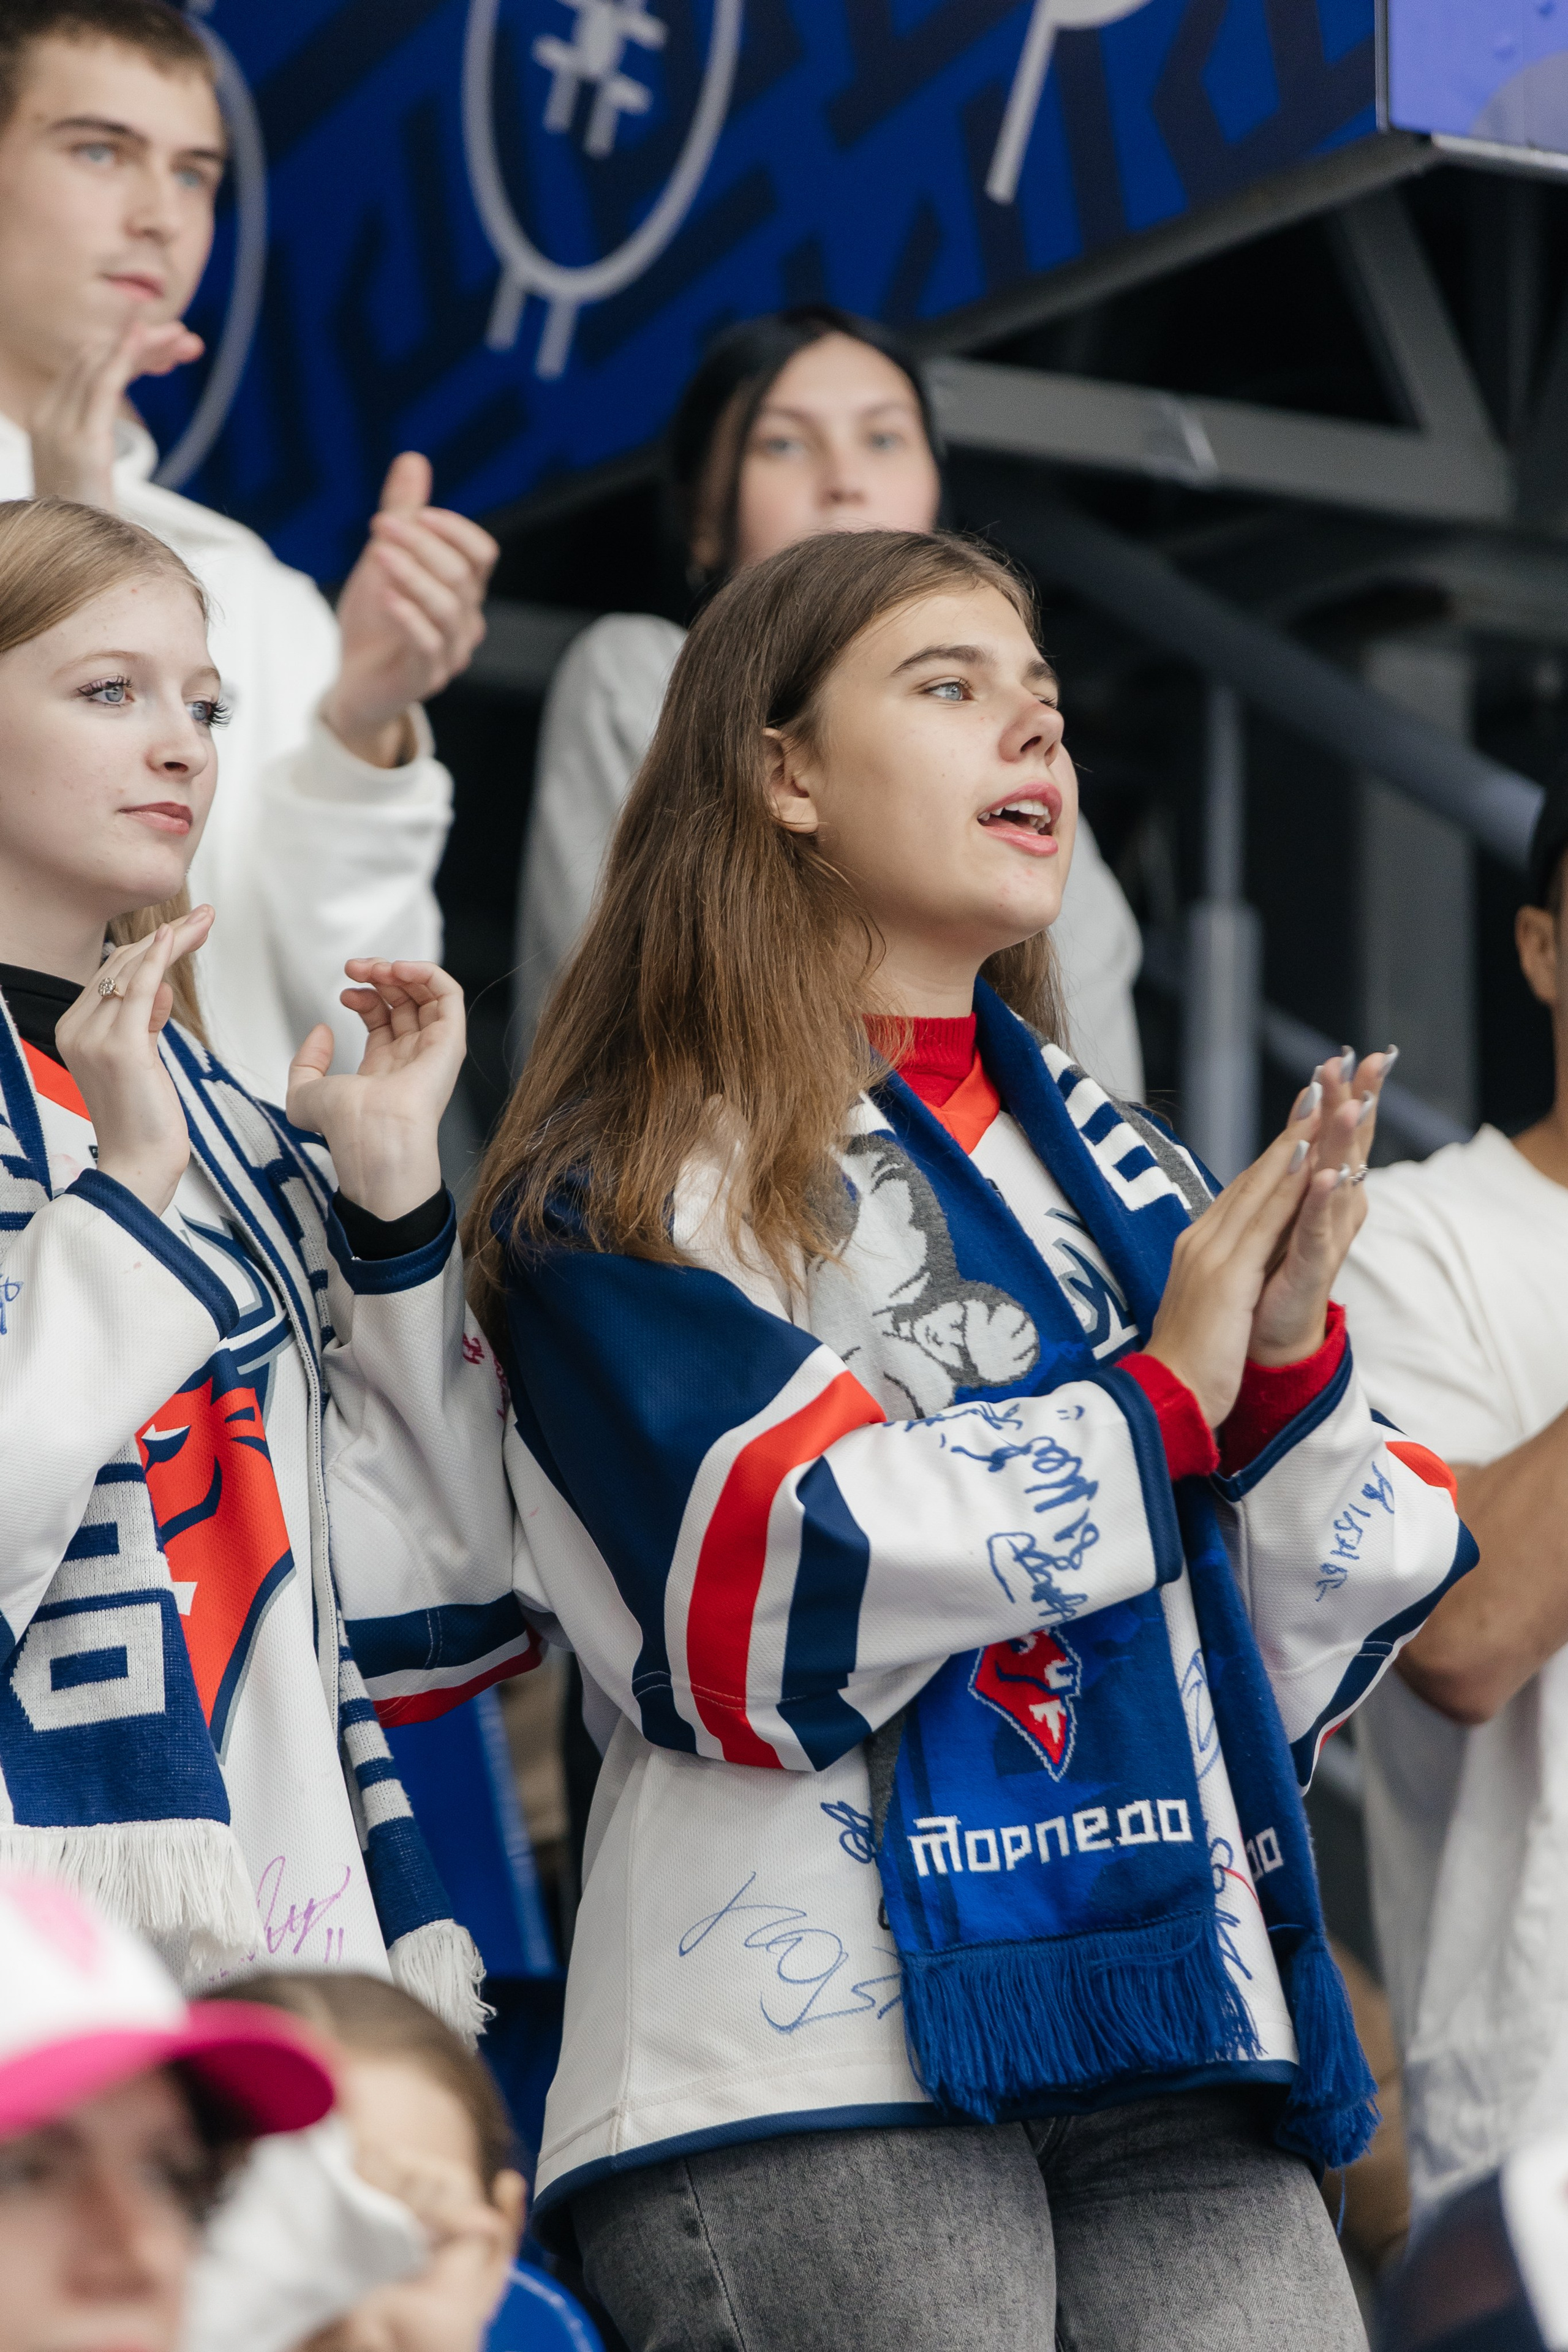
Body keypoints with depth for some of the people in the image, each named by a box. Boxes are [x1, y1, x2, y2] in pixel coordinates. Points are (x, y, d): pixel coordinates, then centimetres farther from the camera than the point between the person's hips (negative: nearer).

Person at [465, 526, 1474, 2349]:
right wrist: (1153, 1402, -6)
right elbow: (762, 1609, -14)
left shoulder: (1117, 1170, 19)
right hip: (810, 2068, -5)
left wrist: (1288, 1363, -1)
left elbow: (1298, 1663, 16)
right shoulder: (635, 1190, 2)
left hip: (1177, 2027, 5)